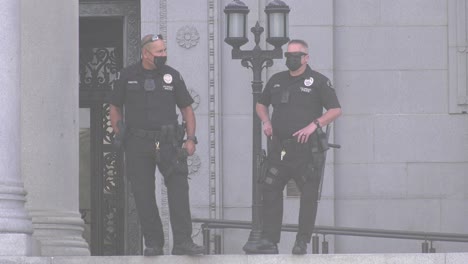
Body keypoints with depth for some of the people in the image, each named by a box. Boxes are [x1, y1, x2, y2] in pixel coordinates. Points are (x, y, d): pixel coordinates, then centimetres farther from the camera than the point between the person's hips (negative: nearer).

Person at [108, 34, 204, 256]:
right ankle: (153, 243, 12)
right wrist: (119, 133, 3)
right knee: (143, 194, 1)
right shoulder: (127, 76, 6)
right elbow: (115, 107, 15)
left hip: (167, 141, 0)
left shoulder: (172, 76, 8)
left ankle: (182, 242, -19)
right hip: (137, 144, 0)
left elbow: (186, 108, 13)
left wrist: (191, 138, 2)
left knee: (178, 187, -14)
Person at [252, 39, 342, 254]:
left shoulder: (318, 81, 0)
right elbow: (261, 104, 27)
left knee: (309, 195, 0)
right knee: (270, 191, -3)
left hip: (306, 148, -4)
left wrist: (314, 125, -16)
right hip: (279, 147, 4)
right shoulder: (276, 80, 14)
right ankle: (269, 242, -2)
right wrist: (266, 121, 6)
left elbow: (336, 109, -4)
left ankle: (303, 242, 8)